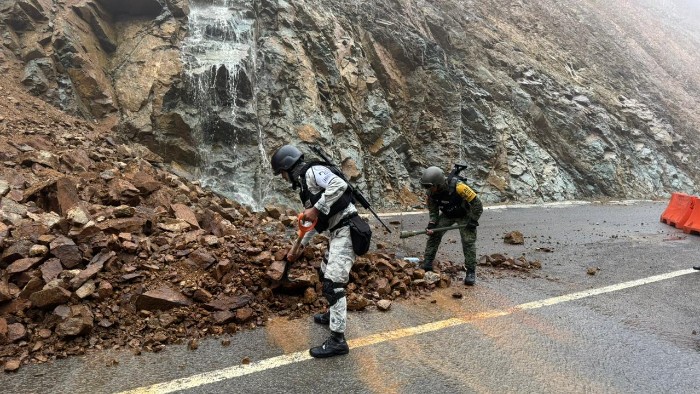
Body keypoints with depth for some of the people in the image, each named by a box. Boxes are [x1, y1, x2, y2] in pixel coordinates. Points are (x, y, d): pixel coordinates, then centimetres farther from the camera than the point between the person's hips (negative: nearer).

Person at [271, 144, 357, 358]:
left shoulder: (313, 172, -8)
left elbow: (339, 185, -27)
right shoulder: (303, 183, 21)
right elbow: (313, 223, 28)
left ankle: (337, 340, -7)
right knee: (326, 274, 25)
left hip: (346, 230, -11)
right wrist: (299, 248, 32)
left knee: (333, 283, -12)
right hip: (337, 231, 11)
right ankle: (333, 314, 44)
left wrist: (316, 208, -26)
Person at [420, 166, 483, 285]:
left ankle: (471, 272, -3)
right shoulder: (431, 192, -19)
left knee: (468, 241, -13)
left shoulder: (458, 187, -37)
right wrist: (431, 224, -18)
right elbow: (433, 209, -4)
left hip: (464, 214, -5)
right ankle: (427, 264, 3)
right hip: (447, 214, 5)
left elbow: (477, 204, -27)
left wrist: (473, 221, -23)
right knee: (433, 235, -6)